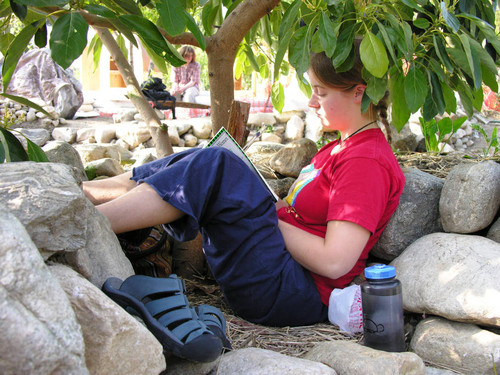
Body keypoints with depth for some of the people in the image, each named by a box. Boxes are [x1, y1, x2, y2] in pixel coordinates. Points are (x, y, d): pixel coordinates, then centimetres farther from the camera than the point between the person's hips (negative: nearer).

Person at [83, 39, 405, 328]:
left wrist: (271, 218, -12)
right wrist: (275, 206, 4)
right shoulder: (343, 147, 17)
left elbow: (334, 262, -23)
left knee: (214, 167, -21)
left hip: (291, 291, -10)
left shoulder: (367, 162, -14)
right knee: (201, 161, 4)